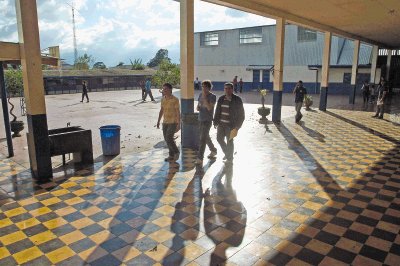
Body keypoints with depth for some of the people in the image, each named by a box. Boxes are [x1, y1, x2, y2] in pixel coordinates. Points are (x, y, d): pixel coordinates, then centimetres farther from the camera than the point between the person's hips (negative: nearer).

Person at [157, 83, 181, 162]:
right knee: (167, 139, 8)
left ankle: (176, 152, 9)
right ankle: (172, 155, 21)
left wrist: (179, 124, -18)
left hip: (173, 122, -7)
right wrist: (158, 121, 12)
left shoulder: (175, 100, -16)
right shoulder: (163, 99, 5)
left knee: (169, 138, -14)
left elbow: (178, 112, -16)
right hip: (165, 122, 7)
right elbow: (161, 110, 13)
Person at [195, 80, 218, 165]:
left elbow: (209, 108, -21)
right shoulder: (201, 94, 8)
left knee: (203, 139, -11)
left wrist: (204, 98, -22)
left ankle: (200, 158, -8)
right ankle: (213, 151, 41)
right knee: (206, 137, 20)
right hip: (200, 119, 7)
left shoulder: (212, 96, -11)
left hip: (207, 120, -7)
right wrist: (198, 107, -6)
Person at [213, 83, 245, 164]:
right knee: (219, 138, 10)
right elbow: (217, 111, 12)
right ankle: (227, 153, 34)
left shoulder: (237, 100, -9)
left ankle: (230, 158, 22)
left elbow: (241, 114, -7)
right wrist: (216, 122, 9)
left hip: (231, 124, -6)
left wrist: (237, 126, -11)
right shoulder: (221, 99, 6)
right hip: (221, 124, 6)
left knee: (229, 141, 3)